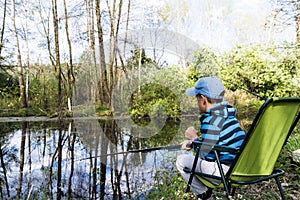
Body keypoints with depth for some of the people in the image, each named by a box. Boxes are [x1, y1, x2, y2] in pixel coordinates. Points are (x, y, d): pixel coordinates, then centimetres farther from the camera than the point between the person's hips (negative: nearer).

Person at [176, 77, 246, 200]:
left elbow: (207, 153, -17)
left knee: (181, 160, 2)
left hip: (227, 171, -10)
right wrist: (193, 143, 17)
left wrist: (194, 138, -2)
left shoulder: (210, 121, -19)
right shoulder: (227, 115, 11)